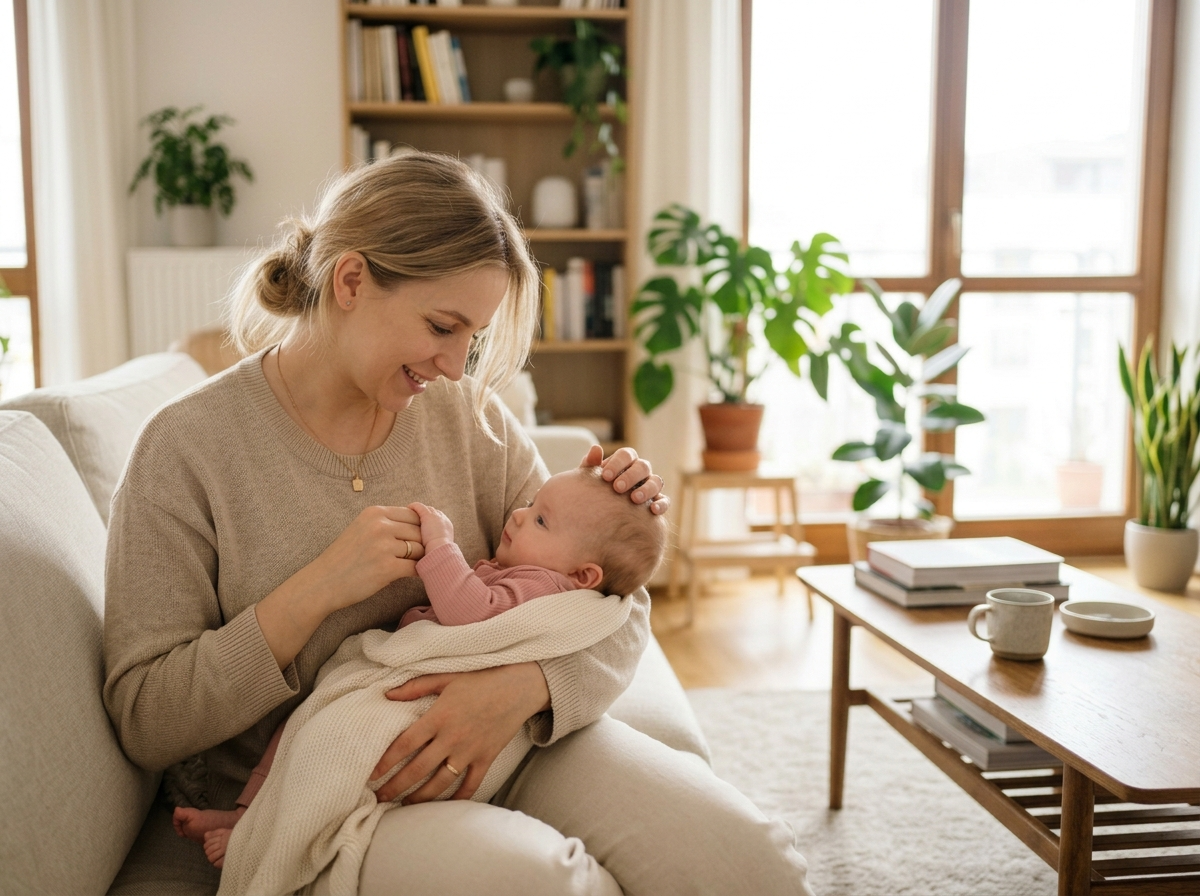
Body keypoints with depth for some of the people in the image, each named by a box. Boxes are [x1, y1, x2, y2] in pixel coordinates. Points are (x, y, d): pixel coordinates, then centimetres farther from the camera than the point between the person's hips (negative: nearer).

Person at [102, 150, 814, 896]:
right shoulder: (188, 446, -8)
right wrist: (315, 591, -21)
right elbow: (144, 721, -8)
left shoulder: (469, 413, 3)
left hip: (492, 750, 4)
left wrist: (523, 688, -22)